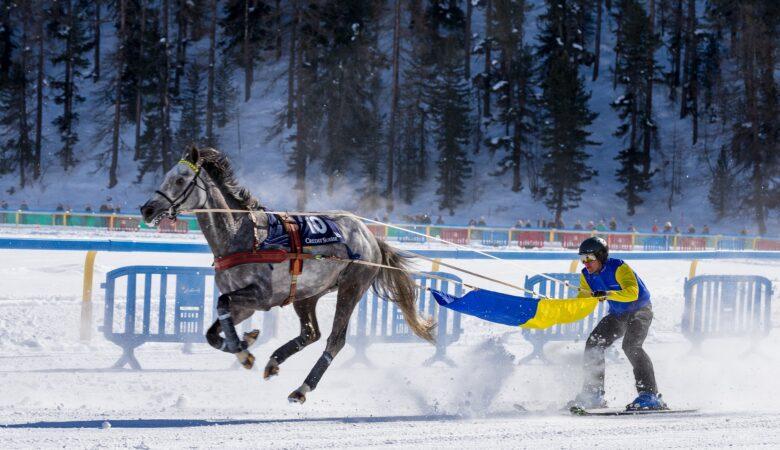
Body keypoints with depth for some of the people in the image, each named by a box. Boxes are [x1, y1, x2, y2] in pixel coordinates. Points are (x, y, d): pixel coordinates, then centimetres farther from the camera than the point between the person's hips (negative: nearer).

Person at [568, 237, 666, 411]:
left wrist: (608, 294, -54)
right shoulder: (587, 276, -5)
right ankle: (593, 394, 3)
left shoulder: (619, 268, -27)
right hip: (617, 315, 8)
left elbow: (632, 292, -41)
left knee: (631, 346, -28)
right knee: (593, 345, -4)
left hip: (639, 311, -8)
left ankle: (650, 395, -30)